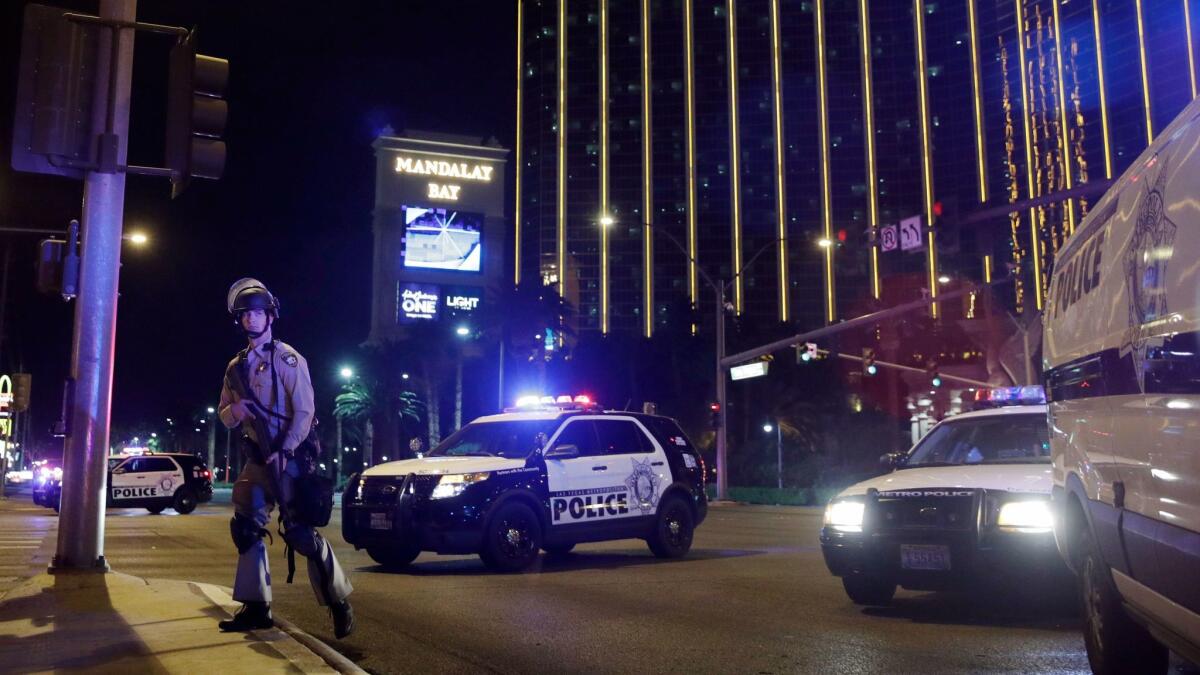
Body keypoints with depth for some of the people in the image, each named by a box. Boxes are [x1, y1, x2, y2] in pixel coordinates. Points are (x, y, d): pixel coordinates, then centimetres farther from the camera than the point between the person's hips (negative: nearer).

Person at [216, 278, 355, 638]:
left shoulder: (287, 359, -7)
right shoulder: (236, 367, 13)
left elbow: (304, 412, -12)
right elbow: (224, 414, 17)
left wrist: (282, 453, -18)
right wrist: (233, 411, -7)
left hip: (288, 457, -7)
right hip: (256, 459, 7)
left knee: (301, 532, -9)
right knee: (246, 527, 5)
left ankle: (339, 602, 1)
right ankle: (256, 607, 14)